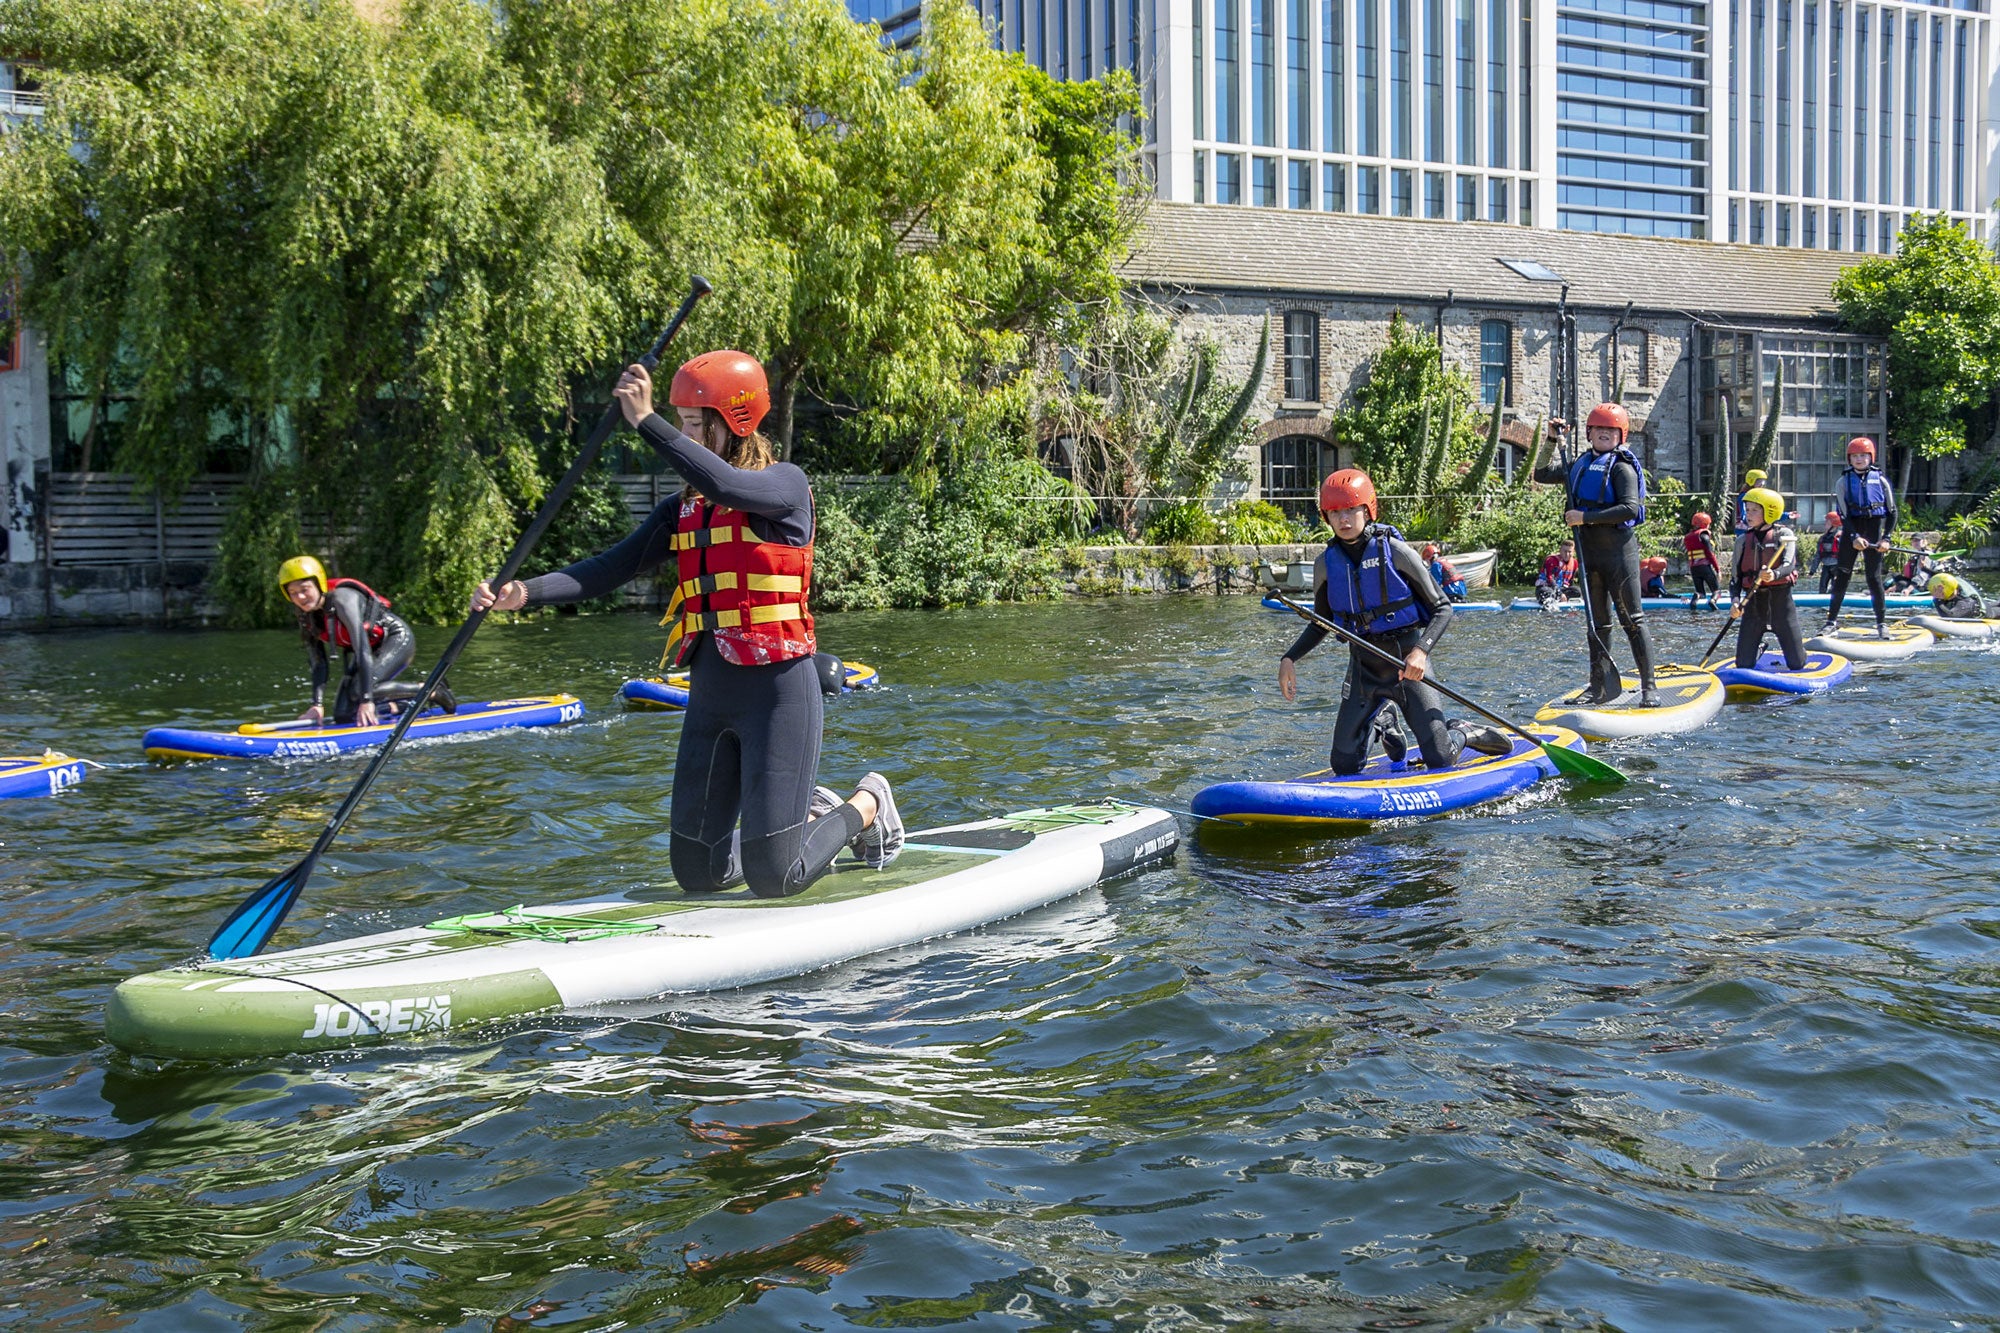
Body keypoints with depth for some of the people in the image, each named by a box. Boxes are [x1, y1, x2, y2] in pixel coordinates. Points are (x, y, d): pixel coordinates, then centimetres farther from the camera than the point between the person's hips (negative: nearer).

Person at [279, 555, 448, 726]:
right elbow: (319, 664, -3)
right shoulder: (306, 618, -6)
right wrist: (318, 705, -17)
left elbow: (362, 647, -34)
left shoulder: (341, 598, -29)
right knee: (344, 716, -5)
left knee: (360, 690, -31)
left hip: (397, 640, -8)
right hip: (373, 651, 8)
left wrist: (366, 700, -39)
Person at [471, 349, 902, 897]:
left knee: (772, 880, -8)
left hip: (777, 689, -7)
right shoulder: (685, 509, 12)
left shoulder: (786, 484, -7)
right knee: (698, 874, 10)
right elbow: (613, 568, 3)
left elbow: (728, 488, -29)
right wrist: (525, 592, -11)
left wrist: (647, 422, -31)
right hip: (709, 693, 7)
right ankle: (813, 815, 34)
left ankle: (866, 807, 21)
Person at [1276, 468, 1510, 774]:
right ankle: (1387, 734, 35)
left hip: (1408, 661, -4)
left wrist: (1421, 651, -24)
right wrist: (1289, 659, 1)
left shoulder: (1395, 551, -12)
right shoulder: (1327, 563, 1)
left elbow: (1442, 609, -8)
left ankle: (1464, 734, 25)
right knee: (1344, 765, 4)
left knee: (1440, 761, -10)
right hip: (1363, 667, 4)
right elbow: (1321, 624, 15)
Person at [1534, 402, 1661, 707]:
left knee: (1632, 619, -7)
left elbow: (1631, 509, -20)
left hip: (1618, 550, -7)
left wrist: (1585, 517, -20)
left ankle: (1648, 687, -5)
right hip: (1589, 551, 7)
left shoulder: (1621, 466, -8)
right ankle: (1601, 685, 16)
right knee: (1596, 621, 10)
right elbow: (1541, 475, 24)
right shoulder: (1580, 465, 14)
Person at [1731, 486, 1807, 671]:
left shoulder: (1784, 534, -3)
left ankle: (1798, 646, 39)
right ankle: (1759, 648, 37)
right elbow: (1737, 575, 9)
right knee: (1744, 664, 2)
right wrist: (1736, 600, -9)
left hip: (1780, 600, -3)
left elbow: (1790, 565, -17)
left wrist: (1774, 574, -40)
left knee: (1797, 664, 1)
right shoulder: (1744, 540, 8)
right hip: (1754, 602, 3)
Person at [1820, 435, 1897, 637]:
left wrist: (1886, 538, -4)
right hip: (1850, 531, 0)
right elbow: (1843, 514, -5)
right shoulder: (1843, 481, 1)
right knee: (1842, 576, -2)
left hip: (1873, 532, 0)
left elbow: (1892, 512, 6)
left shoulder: (1880, 480, 3)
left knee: (1874, 577, 0)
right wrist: (1855, 537, -17)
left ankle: (1882, 623, 7)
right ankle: (1832, 620, 3)